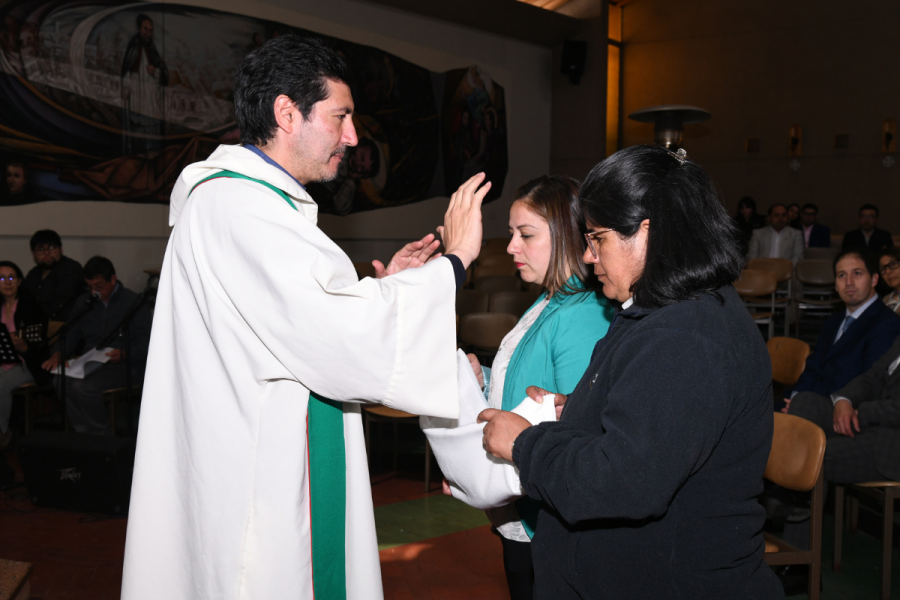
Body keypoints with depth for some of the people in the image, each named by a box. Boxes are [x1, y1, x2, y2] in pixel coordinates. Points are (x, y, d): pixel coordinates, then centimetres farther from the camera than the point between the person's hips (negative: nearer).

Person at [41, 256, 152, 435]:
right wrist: (58, 354, -3)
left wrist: (124, 355, -27)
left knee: (83, 386, -30)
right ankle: (83, 432, -14)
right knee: (62, 380, -26)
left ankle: (102, 434, -11)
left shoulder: (134, 303, 0)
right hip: (89, 364, 6)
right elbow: (71, 335, 18)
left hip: (124, 367, -5)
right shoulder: (83, 303, 19)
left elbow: (145, 346, -8)